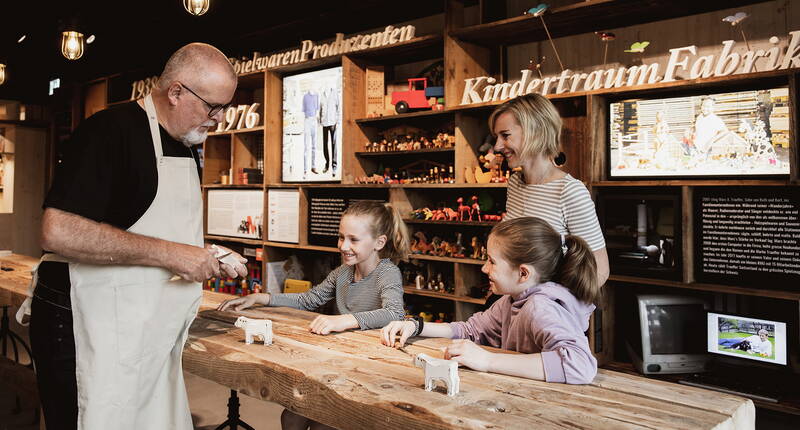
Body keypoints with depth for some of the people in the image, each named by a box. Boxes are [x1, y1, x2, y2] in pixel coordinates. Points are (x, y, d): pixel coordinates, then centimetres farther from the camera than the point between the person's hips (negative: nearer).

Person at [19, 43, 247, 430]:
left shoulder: (185, 146, 13)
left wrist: (208, 257, 6)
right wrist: (170, 253, -23)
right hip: (89, 327, -8)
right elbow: (59, 232, -26)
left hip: (152, 336, 8)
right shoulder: (111, 130, -15)